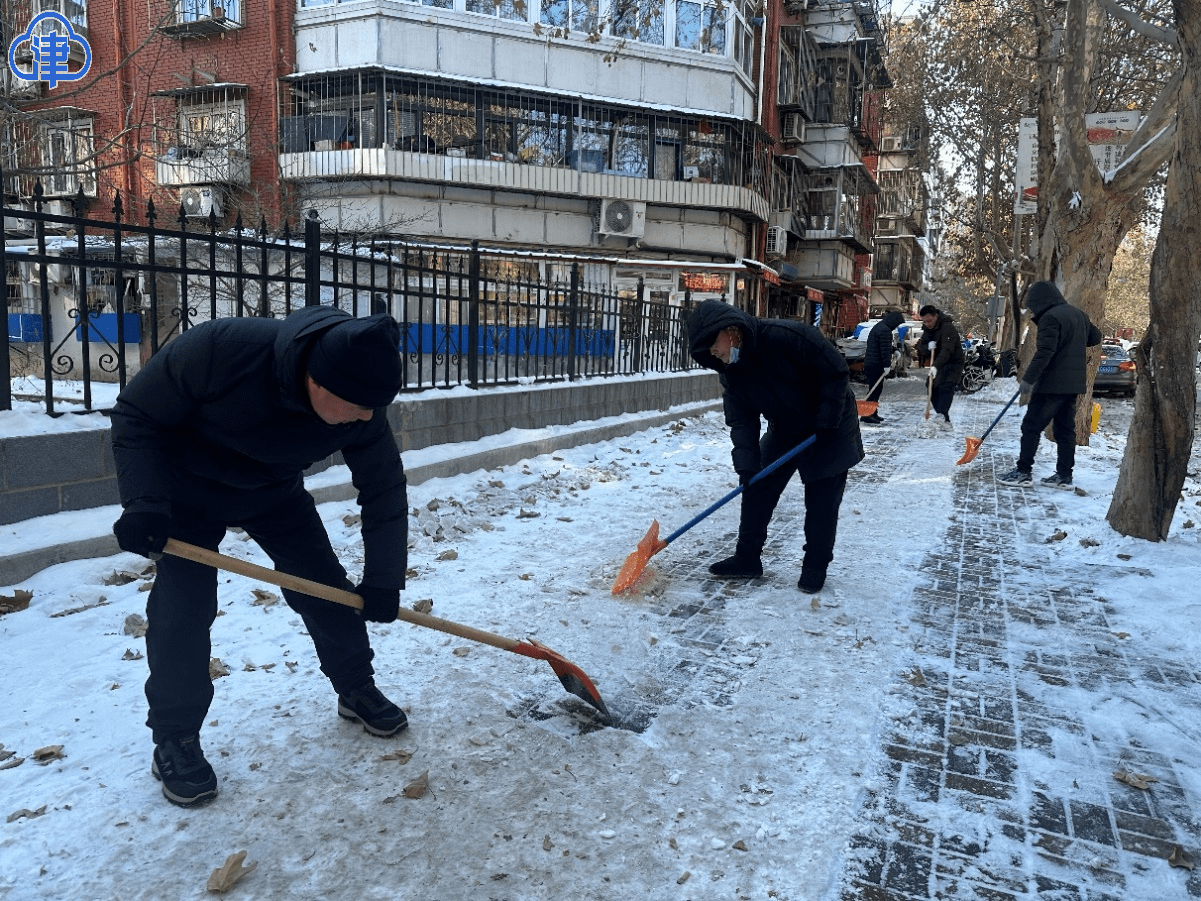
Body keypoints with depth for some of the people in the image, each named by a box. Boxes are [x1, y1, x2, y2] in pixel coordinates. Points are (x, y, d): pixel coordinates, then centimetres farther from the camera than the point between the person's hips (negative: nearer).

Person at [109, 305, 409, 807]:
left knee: (325, 587, 0)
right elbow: (135, 416, -23)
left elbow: (385, 491, -14)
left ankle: (356, 691, 23)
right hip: (188, 487, -3)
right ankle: (174, 738, 9)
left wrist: (382, 581, -15)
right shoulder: (219, 350, -39)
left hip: (275, 491, 3)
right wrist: (145, 501, -33)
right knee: (183, 607, -12)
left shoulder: (360, 410, -27)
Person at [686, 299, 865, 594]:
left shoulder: (784, 336, -32)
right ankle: (747, 558, 15)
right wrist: (746, 463, -22)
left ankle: (815, 567, 15)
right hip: (783, 431, 6)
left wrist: (826, 421, -24)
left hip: (829, 429, -6)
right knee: (757, 490, 4)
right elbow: (741, 418, -10)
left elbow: (836, 371, -26)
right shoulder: (731, 369, -10)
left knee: (822, 501, 0)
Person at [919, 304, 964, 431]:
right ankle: (943, 420, 12)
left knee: (946, 388, -24)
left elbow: (947, 350, -36)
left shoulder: (948, 328, -24)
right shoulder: (927, 329, 3)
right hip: (937, 365, 9)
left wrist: (936, 366, -49)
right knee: (933, 391, 4)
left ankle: (943, 418, -37)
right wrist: (928, 346, -19)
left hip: (953, 364, -8)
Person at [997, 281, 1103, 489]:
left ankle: (1023, 471, -1)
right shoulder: (1079, 314, 14)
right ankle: (1064, 475, 11)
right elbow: (1095, 337, 27)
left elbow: (1044, 353, -22)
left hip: (1052, 384, -9)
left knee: (1031, 426, -3)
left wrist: (1028, 379, -22)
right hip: (1073, 384, 9)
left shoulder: (1050, 317, -14)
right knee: (1066, 429, 10)